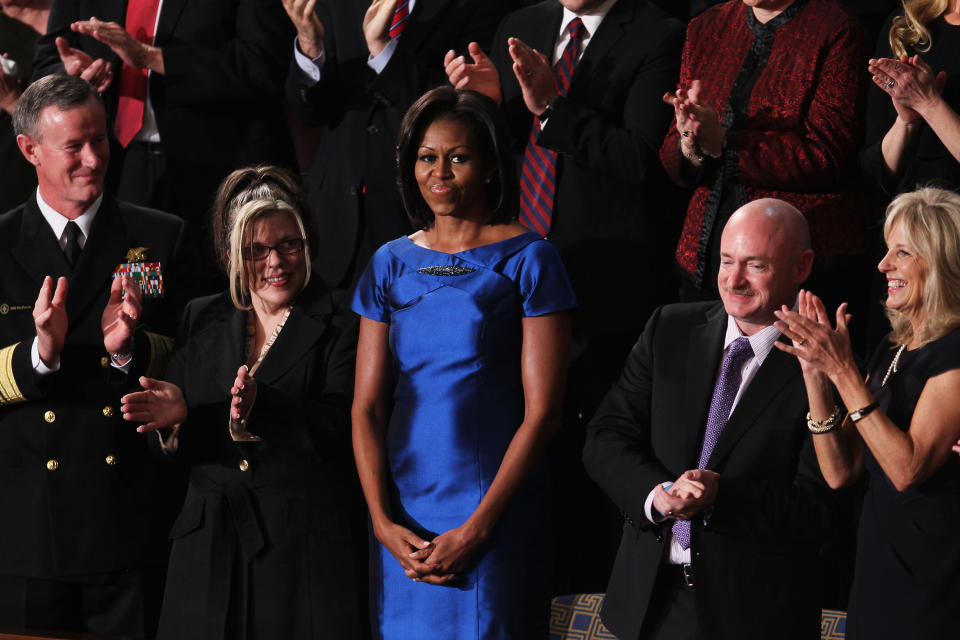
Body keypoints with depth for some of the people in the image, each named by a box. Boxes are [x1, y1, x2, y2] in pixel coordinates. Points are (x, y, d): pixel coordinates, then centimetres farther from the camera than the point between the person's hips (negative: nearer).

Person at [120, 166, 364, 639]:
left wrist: (262, 409, -27)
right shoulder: (201, 320, 14)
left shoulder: (341, 325, 0)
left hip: (306, 546, -4)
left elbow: (345, 427, -13)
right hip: (209, 549, 4)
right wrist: (176, 416, -10)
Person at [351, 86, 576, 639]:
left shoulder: (528, 261, -3)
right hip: (403, 518, 4)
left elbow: (542, 412, -8)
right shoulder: (392, 264, 9)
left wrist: (476, 528, -13)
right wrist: (383, 521, -7)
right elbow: (367, 406, 6)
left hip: (497, 512, -4)